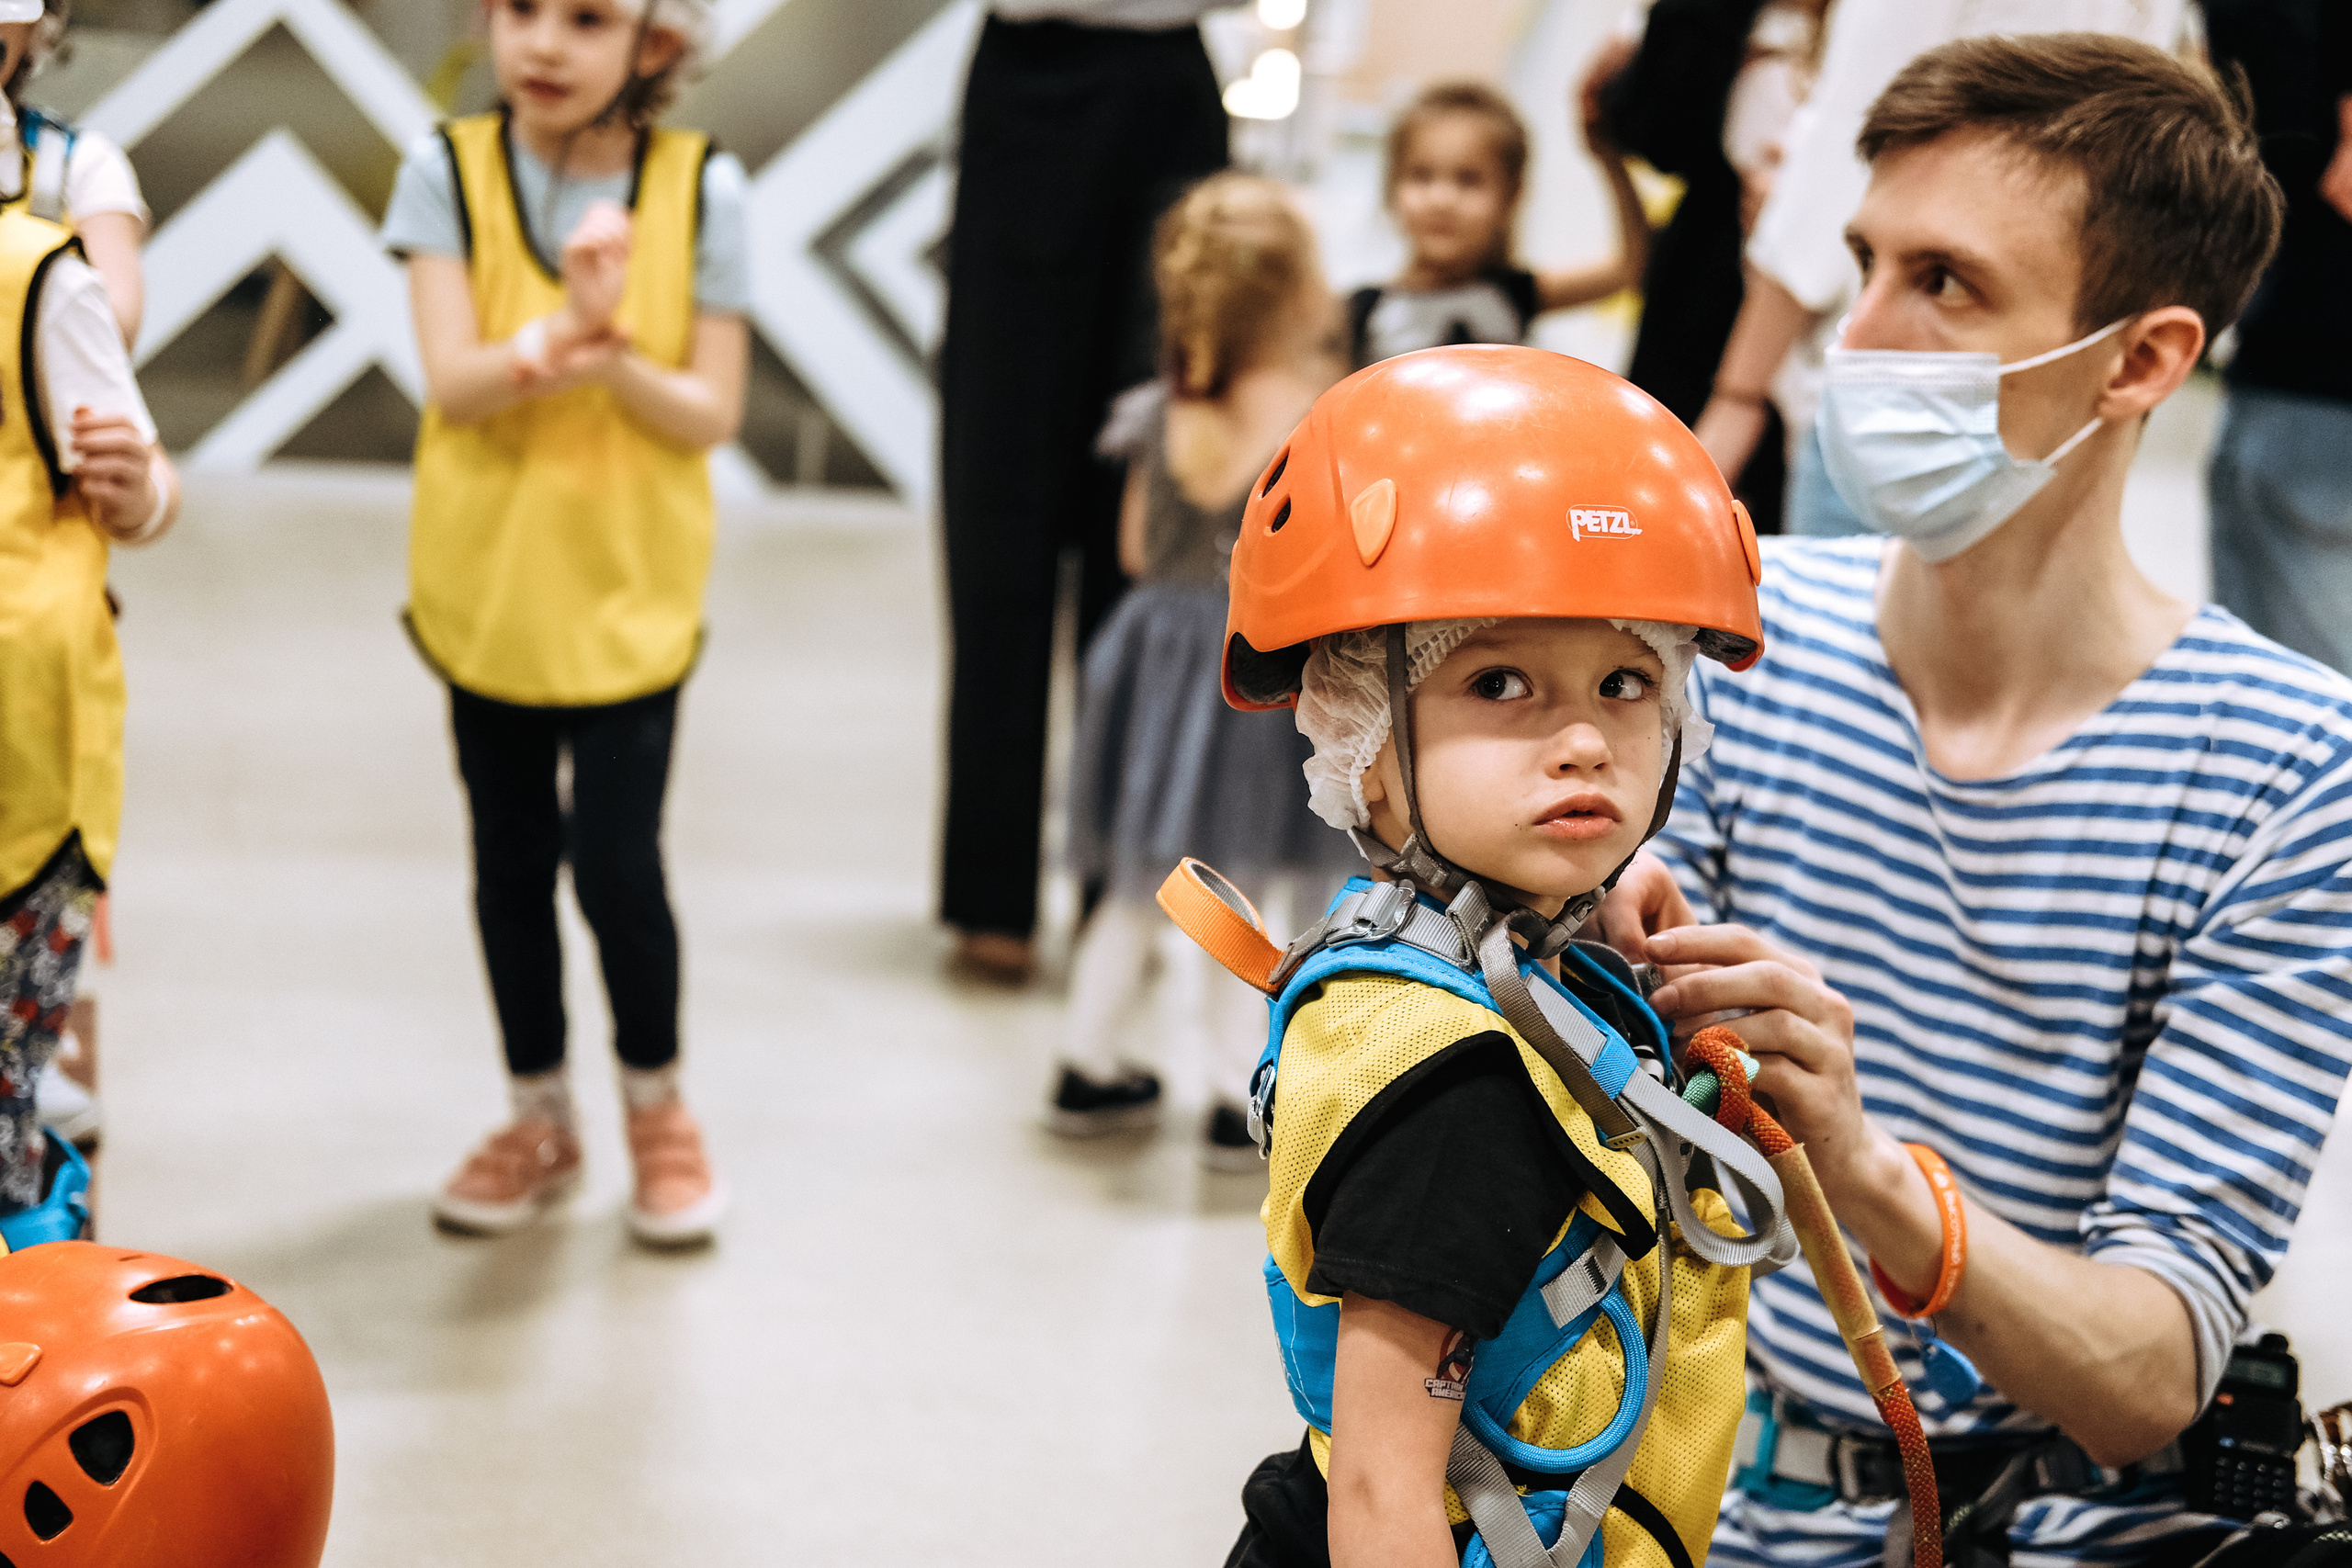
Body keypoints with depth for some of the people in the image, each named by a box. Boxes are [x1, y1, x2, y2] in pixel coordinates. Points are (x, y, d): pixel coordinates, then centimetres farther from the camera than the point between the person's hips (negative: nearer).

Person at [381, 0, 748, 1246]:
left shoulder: (700, 187, -8)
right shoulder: (449, 170, -7)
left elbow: (710, 413, -9)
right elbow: (452, 381, -16)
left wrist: (616, 359, -28)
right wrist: (561, 330, -34)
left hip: (629, 590, -2)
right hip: (485, 582, 2)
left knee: (616, 863, -4)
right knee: (511, 861, 12)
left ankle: (656, 1101, 23)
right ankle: (539, 1116, 31)